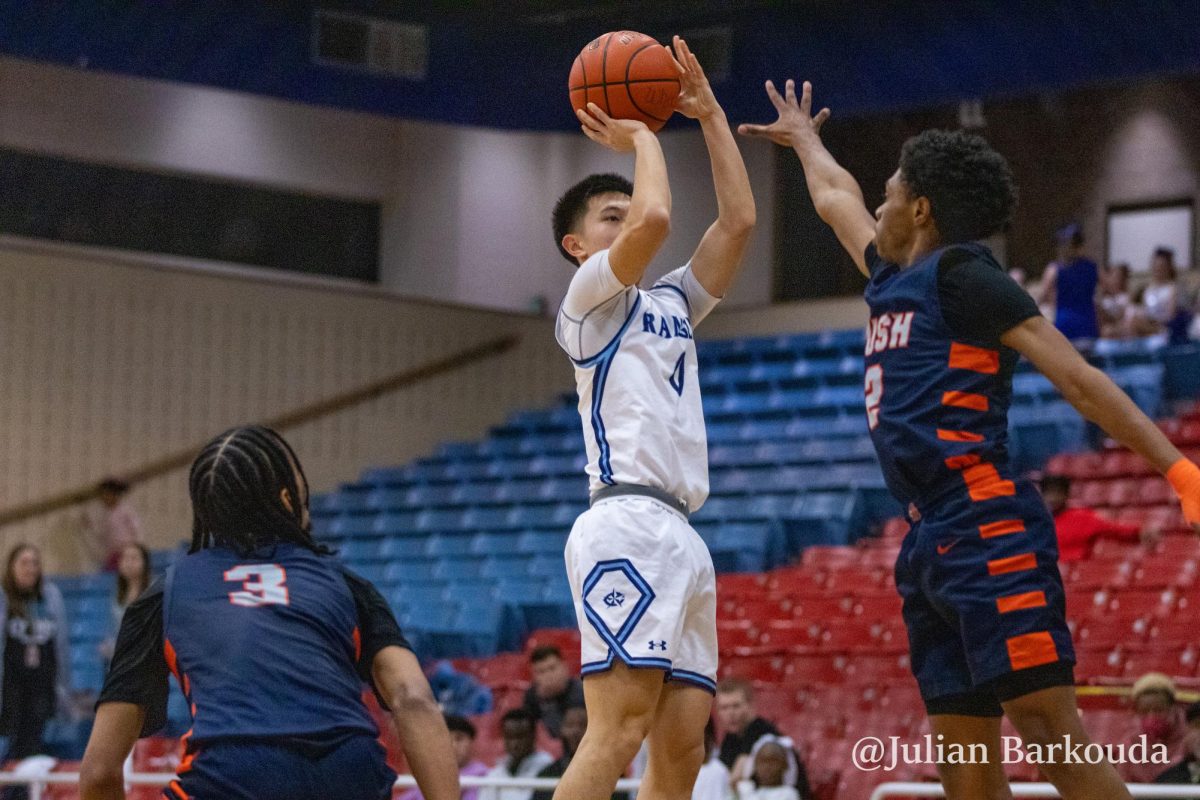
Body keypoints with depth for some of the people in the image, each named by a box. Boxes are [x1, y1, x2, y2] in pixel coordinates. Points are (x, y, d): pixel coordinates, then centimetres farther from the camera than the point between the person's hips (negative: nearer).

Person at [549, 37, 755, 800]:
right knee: (619, 730, -19)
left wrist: (709, 113, 21)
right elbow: (656, 219, -13)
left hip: (680, 533, 9)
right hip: (628, 524, -9)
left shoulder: (670, 303, 26)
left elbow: (738, 221, 21)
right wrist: (641, 135, 4)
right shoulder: (589, 297, 4)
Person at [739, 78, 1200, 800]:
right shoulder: (892, 279, 21)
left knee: (1048, 729, -15)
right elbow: (835, 196, 43)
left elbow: (1079, 380, -9)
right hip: (932, 542, 9)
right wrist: (804, 141, 61)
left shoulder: (960, 271, -3)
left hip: (987, 530, -8)